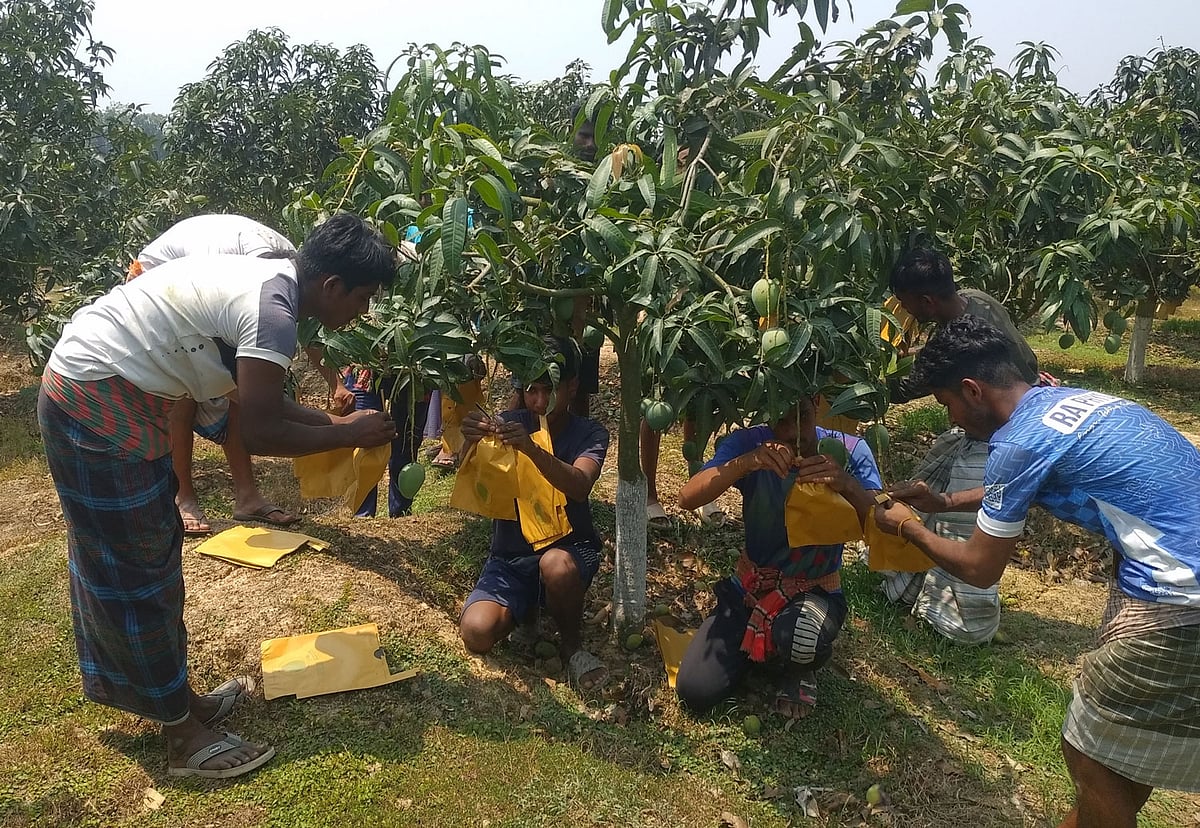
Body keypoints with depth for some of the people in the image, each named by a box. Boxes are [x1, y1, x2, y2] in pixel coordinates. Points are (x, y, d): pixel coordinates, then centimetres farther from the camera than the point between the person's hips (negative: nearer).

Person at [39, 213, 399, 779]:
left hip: (97, 389, 10)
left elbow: (258, 399, 15)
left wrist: (333, 420, 11)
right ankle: (185, 737, 14)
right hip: (98, 402, -10)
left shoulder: (268, 281, 8)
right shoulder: (273, 308, -22)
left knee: (152, 549, 17)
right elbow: (260, 433, -22)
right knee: (136, 567, -1)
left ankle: (177, 698, 32)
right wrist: (350, 436, -10)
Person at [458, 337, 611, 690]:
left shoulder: (589, 434, -7)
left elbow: (579, 487, -28)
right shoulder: (509, 423, -2)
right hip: (509, 557, 2)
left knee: (556, 564, -38)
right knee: (477, 634, -24)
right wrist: (470, 443, -41)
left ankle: (572, 646, -7)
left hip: (569, 549, -2)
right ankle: (528, 606, 10)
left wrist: (532, 449, -45)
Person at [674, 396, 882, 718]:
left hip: (816, 591, -1)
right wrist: (746, 462, -43)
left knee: (799, 636, -38)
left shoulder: (849, 451, -14)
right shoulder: (748, 443, -15)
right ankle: (760, 643, 19)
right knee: (694, 692, -11)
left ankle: (801, 671, 2)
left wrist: (847, 484, -41)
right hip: (750, 585, 2)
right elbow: (687, 498, -27)